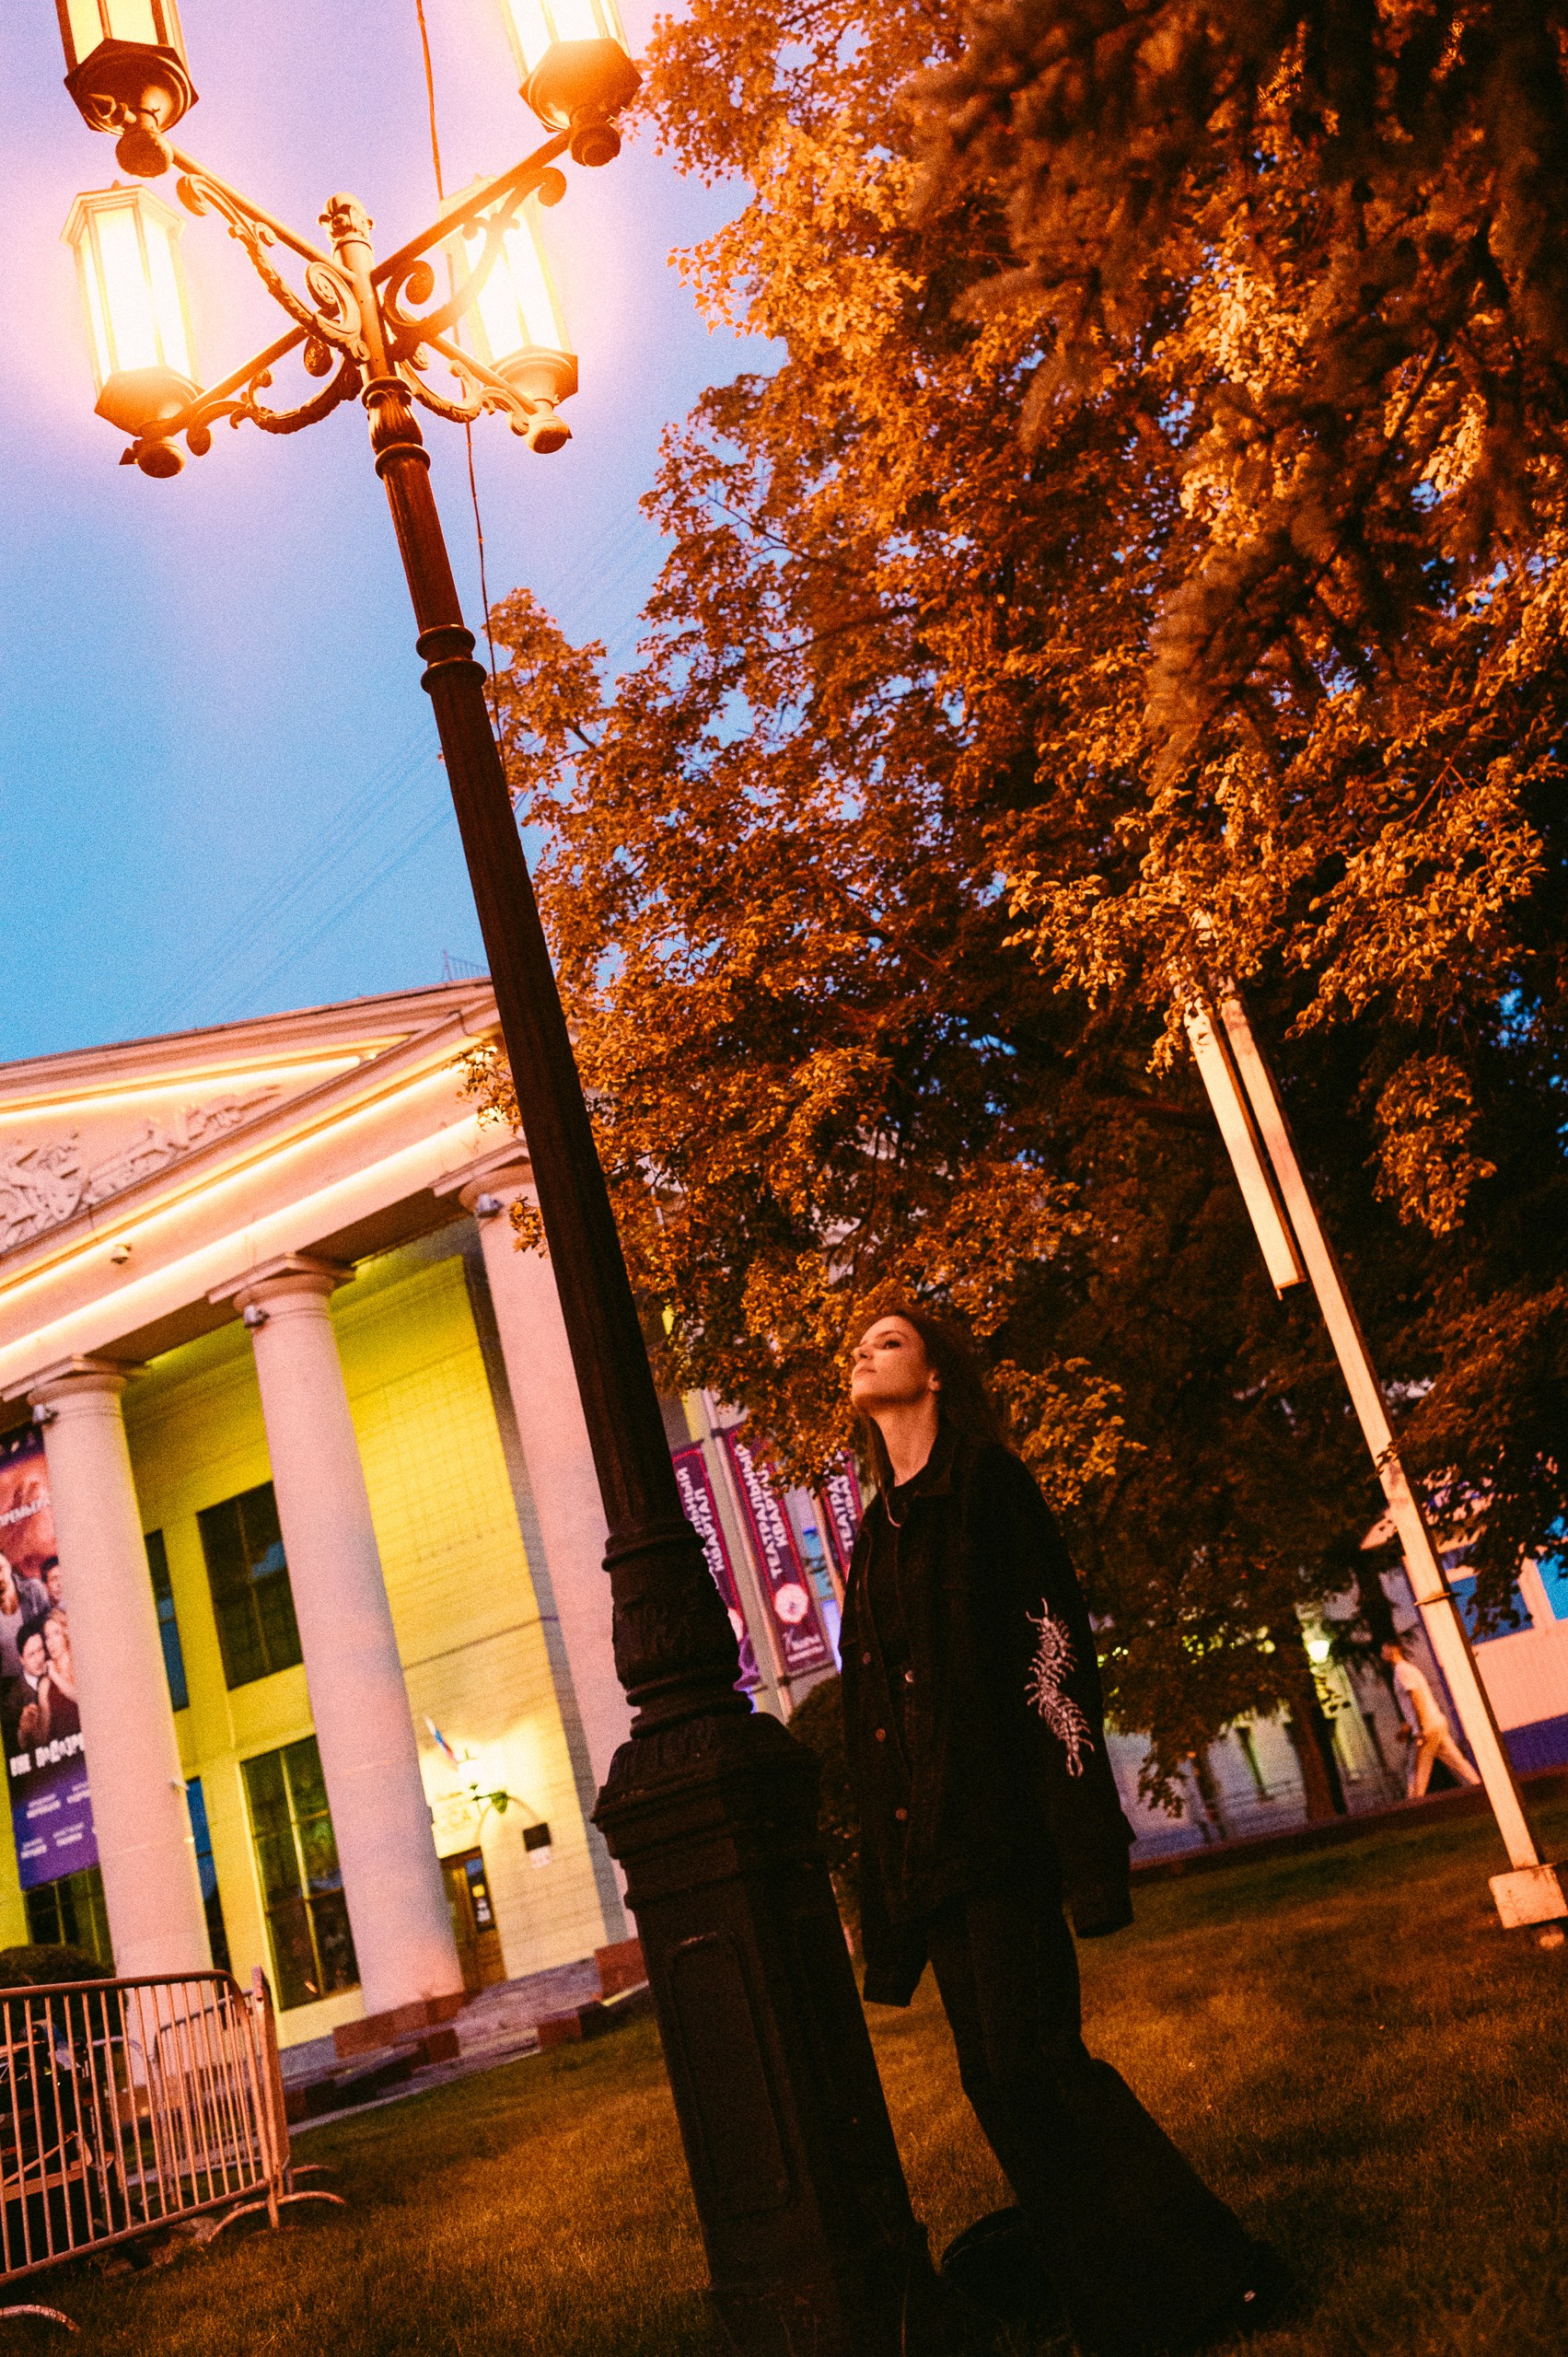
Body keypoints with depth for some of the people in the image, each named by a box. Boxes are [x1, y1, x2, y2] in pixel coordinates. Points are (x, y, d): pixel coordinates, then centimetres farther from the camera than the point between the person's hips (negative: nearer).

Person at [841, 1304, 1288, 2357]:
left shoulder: (989, 1481, -1)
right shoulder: (877, 1535, 18)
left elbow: (1053, 1641, -10)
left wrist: (1086, 1838, -19)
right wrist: (886, 1897, 13)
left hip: (998, 1815, -7)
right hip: (920, 1834, 7)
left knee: (1030, 2057, -11)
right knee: (997, 2075, 7)